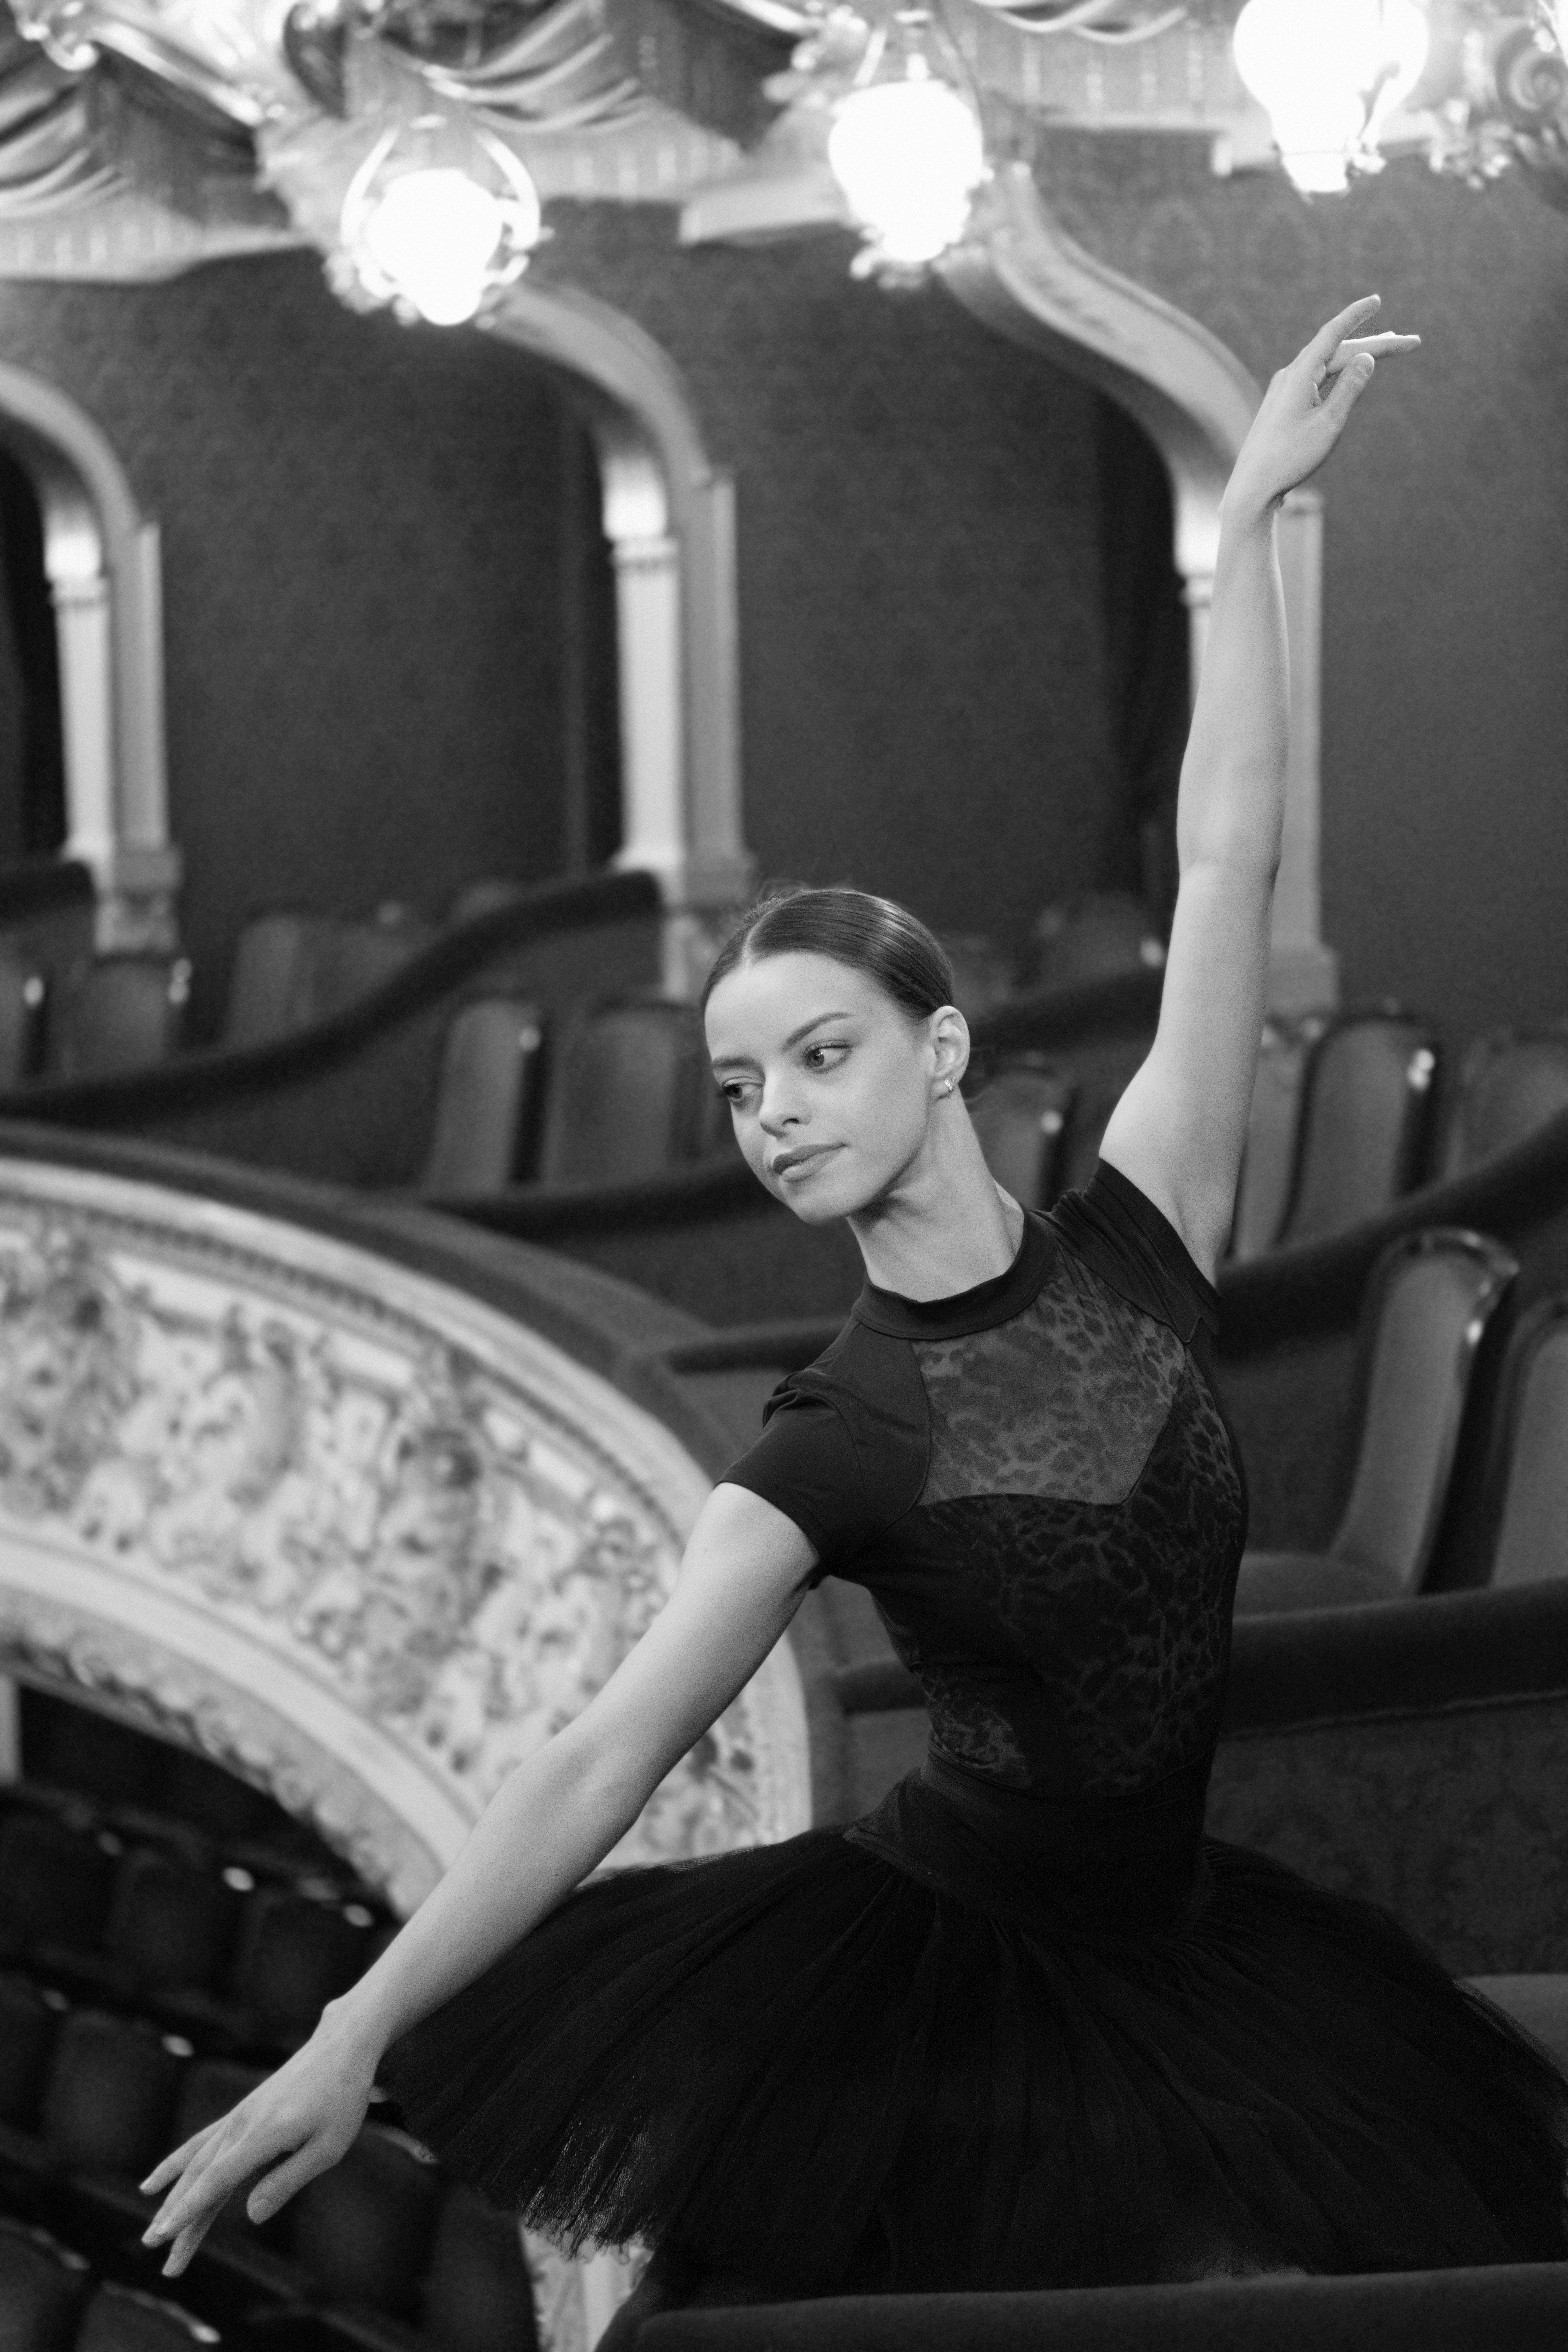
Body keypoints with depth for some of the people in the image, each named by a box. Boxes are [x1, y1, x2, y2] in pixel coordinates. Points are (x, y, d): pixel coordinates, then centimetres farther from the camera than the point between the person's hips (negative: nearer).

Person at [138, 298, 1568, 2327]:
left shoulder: (1132, 1244, -4)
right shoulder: (832, 1448, -11)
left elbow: (1226, 869, -4)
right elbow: (611, 1753, -20)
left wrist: (1250, 514, -4)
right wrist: (353, 2038, -29)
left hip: (1166, 1971, 3)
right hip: (919, 1978, -3)